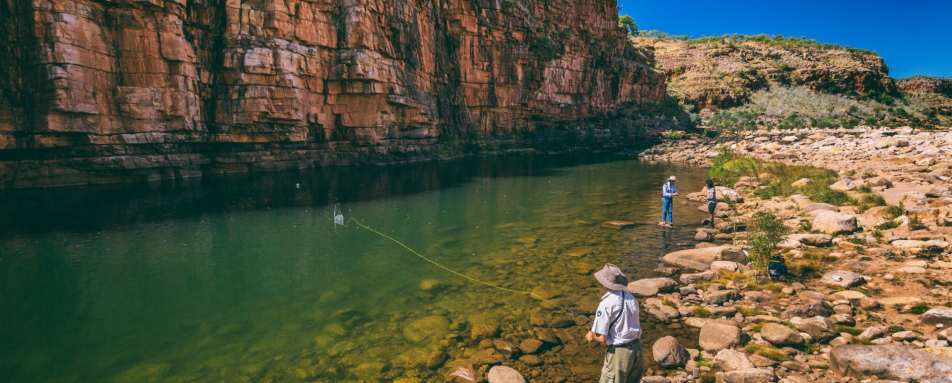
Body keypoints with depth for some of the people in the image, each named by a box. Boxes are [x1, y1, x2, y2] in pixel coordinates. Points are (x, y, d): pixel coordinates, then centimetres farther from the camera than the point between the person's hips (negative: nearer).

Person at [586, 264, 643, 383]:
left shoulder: (606, 303, -19)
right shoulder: (631, 297, 3)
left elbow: (602, 338, -19)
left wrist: (591, 336, 4)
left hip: (619, 352, -7)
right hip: (636, 348, 7)